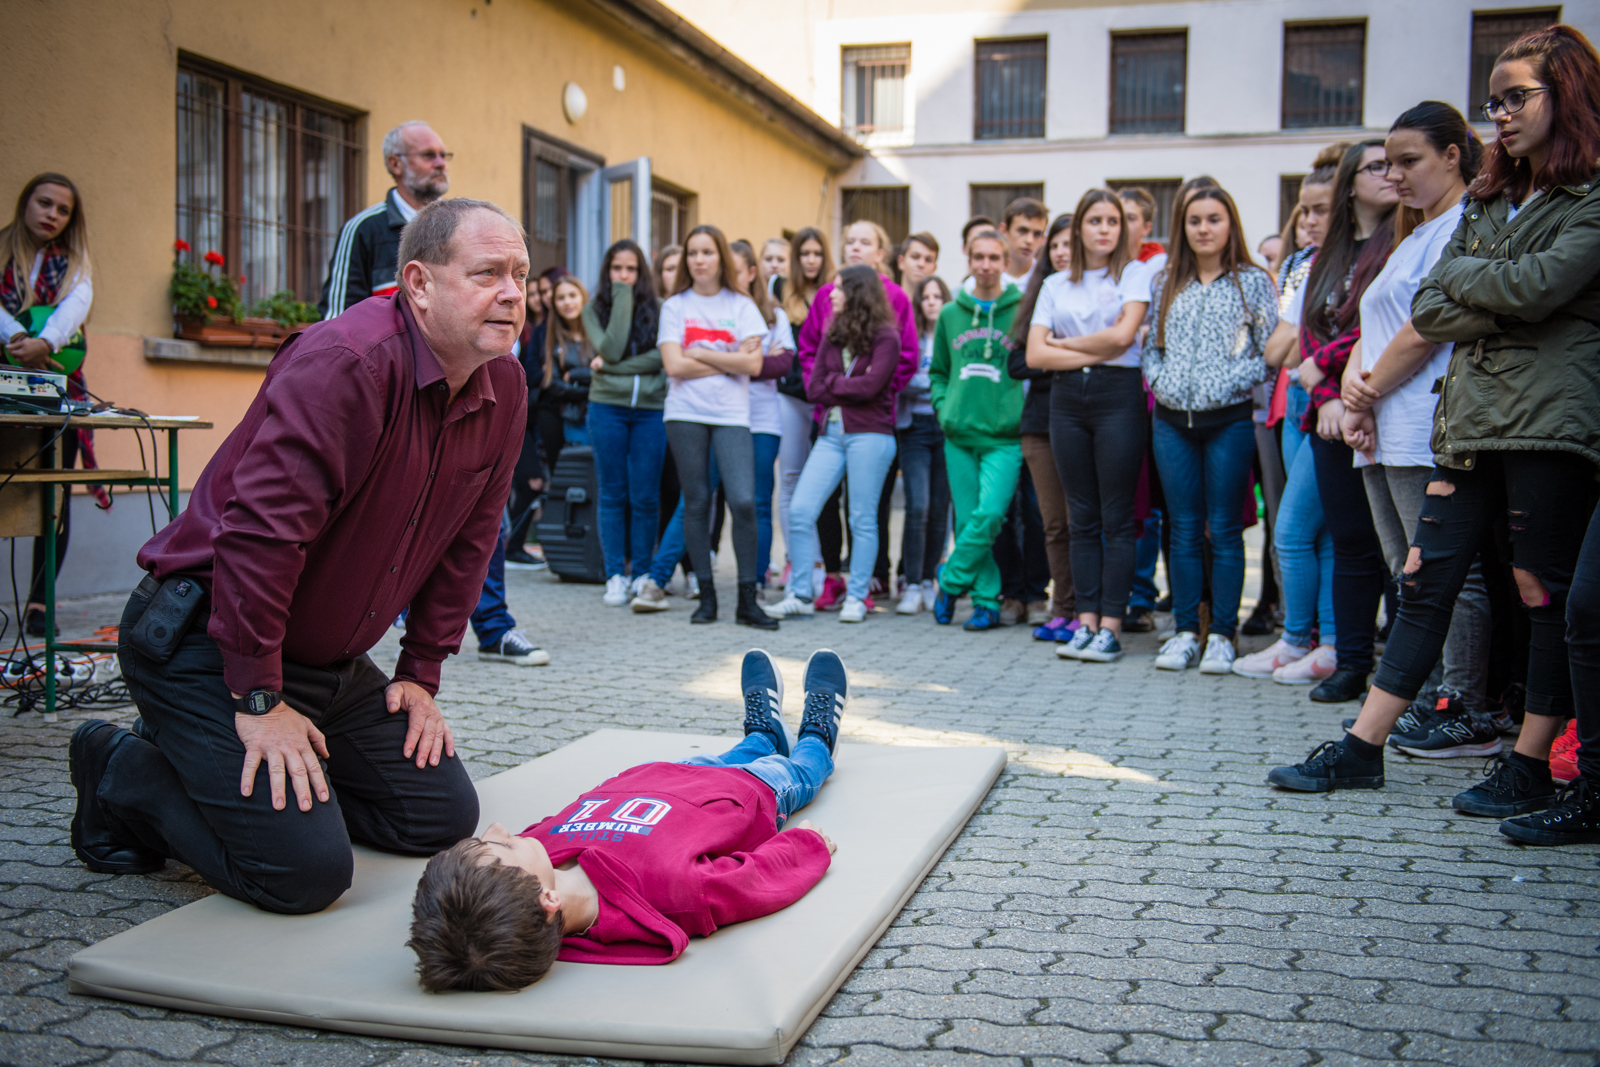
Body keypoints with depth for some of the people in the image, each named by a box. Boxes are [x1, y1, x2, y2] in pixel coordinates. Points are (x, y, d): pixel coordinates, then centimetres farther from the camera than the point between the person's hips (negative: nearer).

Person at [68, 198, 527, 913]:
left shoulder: (502, 386, 1)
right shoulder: (345, 364, -25)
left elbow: (465, 541, 9)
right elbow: (261, 532, -27)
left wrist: (421, 674, 8)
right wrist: (259, 701, -23)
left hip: (331, 660, 9)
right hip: (206, 640, -8)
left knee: (443, 817, 7)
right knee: (306, 871, -17)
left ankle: (214, 776, 20)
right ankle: (128, 776, 9)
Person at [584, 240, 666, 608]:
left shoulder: (659, 308, 6)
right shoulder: (594, 310, 7)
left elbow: (662, 356, -7)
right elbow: (610, 349, -10)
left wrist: (613, 366, -8)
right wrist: (622, 298, -7)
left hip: (651, 409, 0)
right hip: (607, 408, 1)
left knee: (645, 496, 2)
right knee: (613, 495, 3)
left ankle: (642, 574, 13)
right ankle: (615, 576, 9)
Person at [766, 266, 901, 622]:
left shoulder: (886, 338, -3)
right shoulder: (832, 336, 15)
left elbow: (870, 386, -15)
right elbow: (813, 388, 7)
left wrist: (832, 382, -1)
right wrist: (849, 389, -6)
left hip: (869, 435, -5)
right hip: (831, 433, 6)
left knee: (862, 519, 1)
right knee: (799, 511, -3)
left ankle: (857, 597, 10)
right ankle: (800, 595, 4)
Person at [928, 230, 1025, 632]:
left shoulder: (1021, 310, 1)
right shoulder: (950, 314, 12)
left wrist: (1027, 411, -6)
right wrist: (942, 405, 6)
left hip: (1004, 436, -3)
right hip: (959, 434, 4)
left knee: (989, 515, -16)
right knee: (967, 519, 3)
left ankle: (951, 581, 2)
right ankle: (987, 602, 12)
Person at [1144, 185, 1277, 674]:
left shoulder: (1253, 281, 2)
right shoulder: (1166, 284, 13)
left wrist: (1230, 382, -15)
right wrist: (1158, 380, -2)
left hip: (1229, 420, -3)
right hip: (1173, 421, 3)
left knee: (1224, 530, 0)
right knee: (1184, 530, 6)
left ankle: (1222, 636, 7)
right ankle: (1185, 633, 13)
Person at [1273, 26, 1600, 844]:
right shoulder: (1489, 199, 21)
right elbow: (1428, 310, 10)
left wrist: (1461, 273, 0)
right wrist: (1504, 309, -7)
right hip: (1471, 417, 7)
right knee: (1425, 579, 5)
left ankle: (1529, 768, 9)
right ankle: (1362, 748, 8)